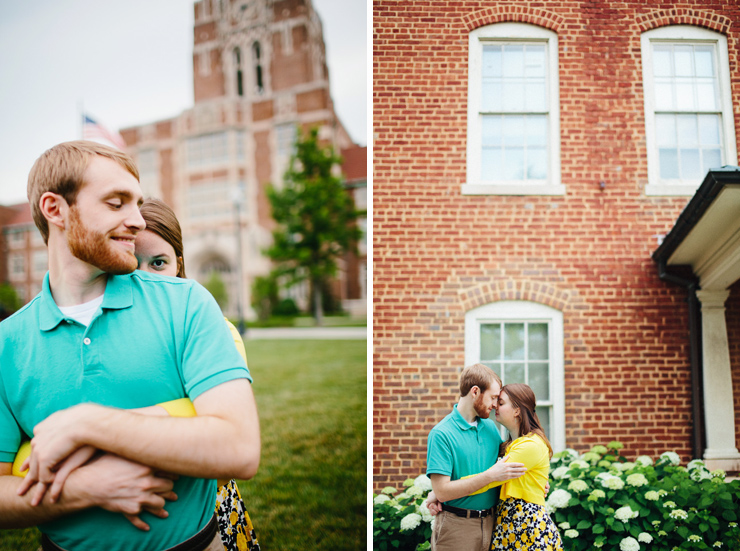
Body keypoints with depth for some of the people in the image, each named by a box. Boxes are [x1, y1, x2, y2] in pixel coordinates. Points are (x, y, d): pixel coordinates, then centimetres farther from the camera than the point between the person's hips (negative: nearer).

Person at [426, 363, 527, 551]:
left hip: (490, 522, 6)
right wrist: (490, 476, -22)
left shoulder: (490, 427, 7)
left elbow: (504, 461, 22)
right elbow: (442, 491, -20)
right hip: (457, 526, -6)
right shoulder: (441, 434, -14)